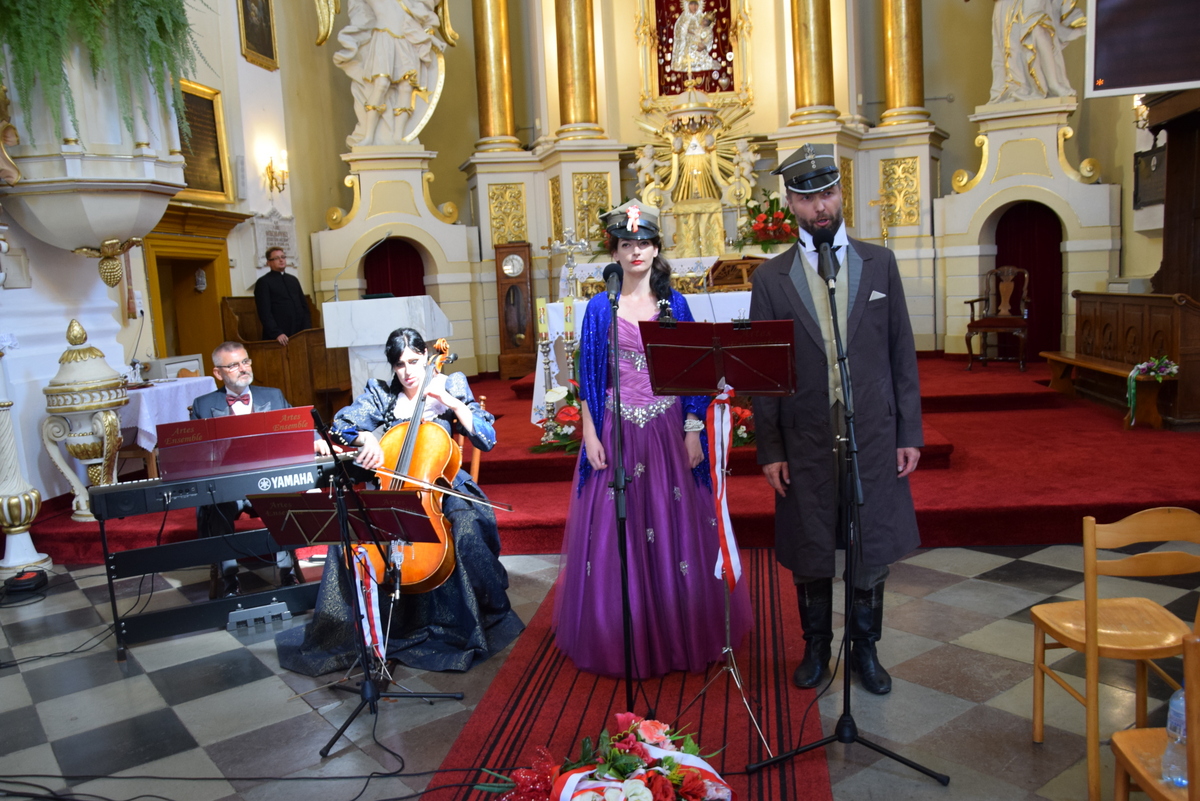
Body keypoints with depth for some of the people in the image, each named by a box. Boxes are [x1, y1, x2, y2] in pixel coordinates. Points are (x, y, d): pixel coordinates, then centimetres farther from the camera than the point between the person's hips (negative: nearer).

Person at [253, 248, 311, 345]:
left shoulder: (293, 280, 19)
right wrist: (276, 333, -17)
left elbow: (304, 305, 18)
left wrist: (307, 329, 3)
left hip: (300, 335, 5)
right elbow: (264, 312, -6)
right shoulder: (263, 282, 2)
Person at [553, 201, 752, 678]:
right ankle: (620, 639, 20)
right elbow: (588, 375, 1)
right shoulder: (601, 307, 3)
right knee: (616, 533, 4)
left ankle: (678, 634, 22)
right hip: (617, 429, 0)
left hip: (668, 430, 1)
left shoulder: (674, 303, 5)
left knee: (672, 526, 6)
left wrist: (694, 430, -3)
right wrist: (590, 436, -6)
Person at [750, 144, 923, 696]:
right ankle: (816, 648, 32)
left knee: (872, 553, 11)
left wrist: (910, 433, 1)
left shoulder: (879, 263, 4)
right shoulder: (771, 278, 0)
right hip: (806, 443, -1)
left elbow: (902, 353, 5)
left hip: (873, 438, 1)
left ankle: (865, 650, 31)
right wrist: (769, 450, -3)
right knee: (809, 555, 11)